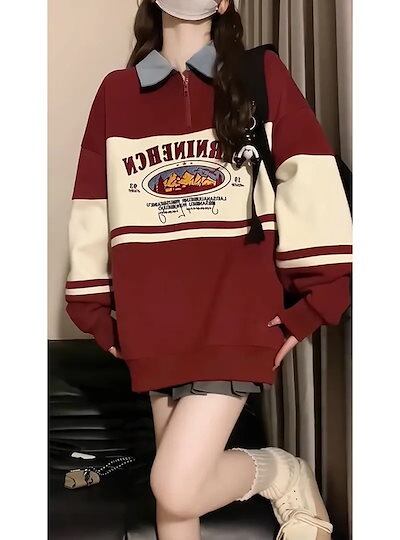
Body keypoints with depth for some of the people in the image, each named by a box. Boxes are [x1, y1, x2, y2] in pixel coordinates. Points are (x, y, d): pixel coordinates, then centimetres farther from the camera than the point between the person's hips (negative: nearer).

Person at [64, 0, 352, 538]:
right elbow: (92, 209, 11)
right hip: (157, 325, 4)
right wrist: (99, 315, 11)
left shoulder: (263, 75, 2)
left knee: (178, 489, -10)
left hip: (236, 317, -3)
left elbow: (311, 185, -5)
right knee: (173, 491, 12)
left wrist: (310, 306, -9)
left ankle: (283, 472, 19)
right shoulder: (115, 92, 10)